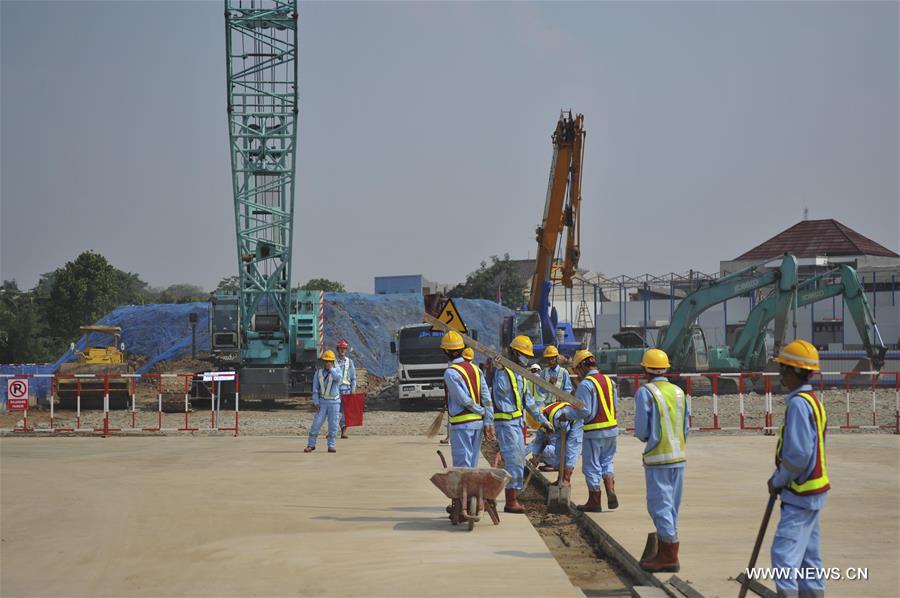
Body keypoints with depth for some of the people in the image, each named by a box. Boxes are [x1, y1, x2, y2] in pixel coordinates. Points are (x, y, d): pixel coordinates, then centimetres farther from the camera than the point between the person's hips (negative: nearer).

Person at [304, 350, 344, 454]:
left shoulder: (337, 370, 1)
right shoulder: (318, 373, 4)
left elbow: (337, 378, -24)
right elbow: (315, 389, 4)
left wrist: (330, 368, -21)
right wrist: (316, 403, -4)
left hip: (334, 402, -1)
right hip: (322, 401, 1)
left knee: (333, 425, 0)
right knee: (316, 423, -3)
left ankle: (331, 445, 8)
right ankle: (311, 444, 5)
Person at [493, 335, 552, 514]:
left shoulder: (520, 374, 17)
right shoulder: (503, 371, -13)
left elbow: (528, 399, 22)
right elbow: (501, 390, -27)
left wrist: (542, 420, 22)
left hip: (516, 422, 10)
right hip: (505, 421, -10)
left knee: (519, 460, 12)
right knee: (513, 461, -10)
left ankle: (514, 496, 19)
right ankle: (511, 502, -7)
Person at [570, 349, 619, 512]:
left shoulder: (585, 384, -14)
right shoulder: (609, 381, 8)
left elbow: (584, 412, -17)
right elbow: (616, 405, 12)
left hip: (594, 432, -6)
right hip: (612, 428, 6)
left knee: (592, 466, 6)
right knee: (607, 461, 21)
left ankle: (594, 501, 13)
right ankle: (610, 490, 3)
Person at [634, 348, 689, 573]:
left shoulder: (645, 392, -11)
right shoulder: (679, 392, 7)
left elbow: (642, 431, -10)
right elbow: (686, 429, 10)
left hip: (658, 458, -6)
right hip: (679, 456, 7)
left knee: (659, 505, -3)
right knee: (671, 505, 14)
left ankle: (669, 557, -5)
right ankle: (664, 552, 23)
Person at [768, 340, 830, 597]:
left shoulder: (799, 403, -19)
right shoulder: (812, 401, 13)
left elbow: (799, 455, -23)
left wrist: (778, 481, -10)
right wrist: (779, 479, 10)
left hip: (801, 495, -10)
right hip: (810, 492, 10)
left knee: (784, 552, -13)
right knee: (807, 554, 15)